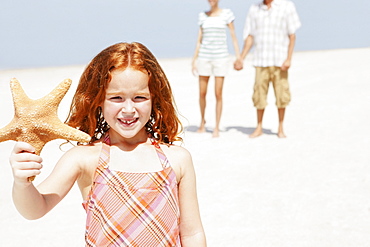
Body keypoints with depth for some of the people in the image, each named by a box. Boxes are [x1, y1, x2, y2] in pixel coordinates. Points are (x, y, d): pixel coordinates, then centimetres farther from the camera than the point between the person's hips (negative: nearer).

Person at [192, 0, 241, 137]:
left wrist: (238, 57, -5)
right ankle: (202, 120, 29)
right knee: (202, 93, 5)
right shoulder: (203, 16, 9)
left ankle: (217, 127, 7)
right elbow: (199, 40, 11)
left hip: (220, 58, -2)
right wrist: (194, 60, 7)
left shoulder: (227, 14, 1)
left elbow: (233, 36, 1)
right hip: (204, 57, 2)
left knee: (218, 94, -4)